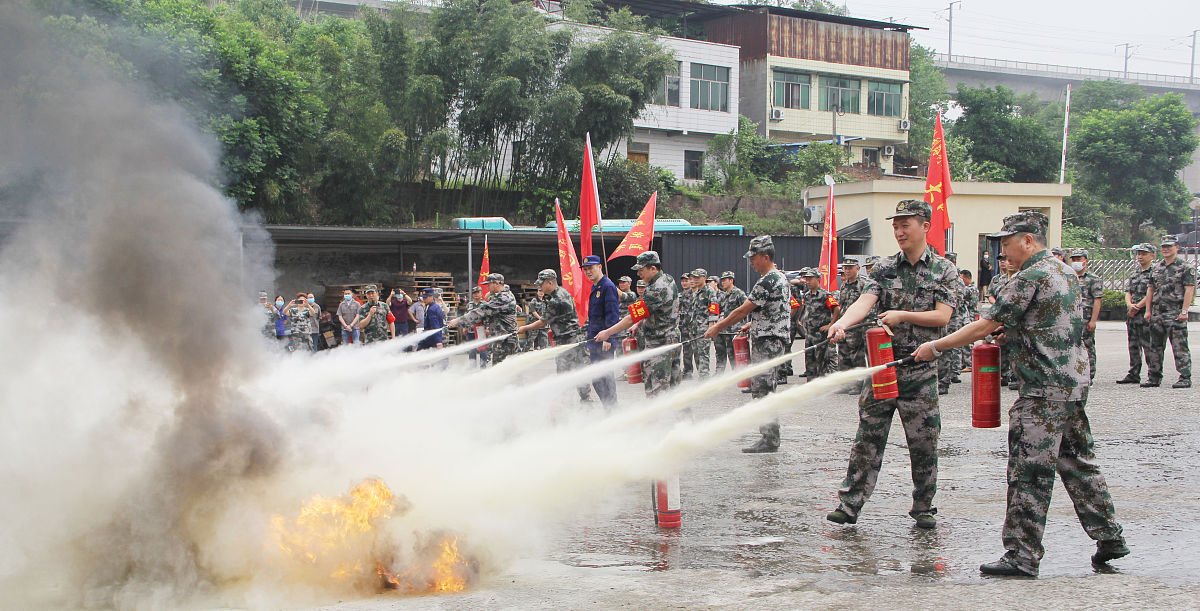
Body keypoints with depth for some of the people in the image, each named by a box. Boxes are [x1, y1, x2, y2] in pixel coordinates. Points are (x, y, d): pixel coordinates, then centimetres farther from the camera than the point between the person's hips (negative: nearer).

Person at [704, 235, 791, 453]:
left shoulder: (767, 282, -18)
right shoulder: (781, 278, 14)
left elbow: (743, 310, -16)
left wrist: (718, 327, -7)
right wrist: (752, 324, 20)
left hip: (766, 344, -10)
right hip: (776, 340, 10)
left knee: (762, 391, -8)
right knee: (764, 390, 13)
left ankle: (769, 440, -7)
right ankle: (771, 438, 16)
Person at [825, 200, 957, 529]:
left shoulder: (943, 270, 2)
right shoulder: (884, 268, 7)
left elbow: (942, 316, -6)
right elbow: (865, 301, -9)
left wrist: (903, 316, -16)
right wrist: (842, 322, -28)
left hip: (921, 368, -1)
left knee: (924, 441, 3)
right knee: (868, 436, 1)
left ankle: (923, 508, 16)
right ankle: (849, 504, 3)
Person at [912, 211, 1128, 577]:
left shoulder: (1029, 279, -14)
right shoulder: (1065, 271, 14)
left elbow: (983, 327, -13)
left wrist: (936, 347, -5)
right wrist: (1013, 333, 13)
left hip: (1045, 389, -9)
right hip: (1075, 382, 9)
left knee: (1029, 473, -6)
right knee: (1077, 462, 17)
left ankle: (1022, 556, -4)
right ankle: (1109, 537, 21)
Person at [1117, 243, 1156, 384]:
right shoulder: (1135, 273, 19)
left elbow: (1151, 294, -13)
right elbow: (1128, 292, 13)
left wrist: (1137, 307, -12)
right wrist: (1130, 305, -7)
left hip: (1146, 315, -8)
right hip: (1132, 315, 8)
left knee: (1148, 346, -8)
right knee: (1133, 346, 10)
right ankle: (1134, 374, 16)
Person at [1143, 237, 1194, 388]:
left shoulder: (1185, 268, -2)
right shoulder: (1156, 268, 15)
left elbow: (1189, 290, -9)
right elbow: (1151, 290, 17)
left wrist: (1184, 311, -16)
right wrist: (1148, 310, 10)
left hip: (1175, 313, -6)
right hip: (1157, 312, 6)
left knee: (1180, 347, -6)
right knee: (1155, 347, 9)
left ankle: (1185, 378, -3)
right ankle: (1154, 377, 15)